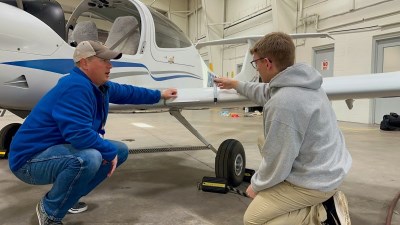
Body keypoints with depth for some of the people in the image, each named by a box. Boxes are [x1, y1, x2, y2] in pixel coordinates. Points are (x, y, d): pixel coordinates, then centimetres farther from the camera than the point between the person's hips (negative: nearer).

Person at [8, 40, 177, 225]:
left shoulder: (99, 86, 3)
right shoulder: (76, 87, -27)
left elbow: (126, 92, 20)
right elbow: (79, 134, -36)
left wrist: (159, 95, 29)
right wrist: (110, 151, -20)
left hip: (61, 149, 10)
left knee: (120, 151, 8)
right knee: (89, 159, -38)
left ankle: (68, 196, 16)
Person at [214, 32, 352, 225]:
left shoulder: (283, 103, -30)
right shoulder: (302, 82, 0)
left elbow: (277, 161, -22)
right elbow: (267, 92, 21)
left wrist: (256, 184, -3)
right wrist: (236, 85, 32)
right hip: (330, 166, 9)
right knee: (264, 141, 24)